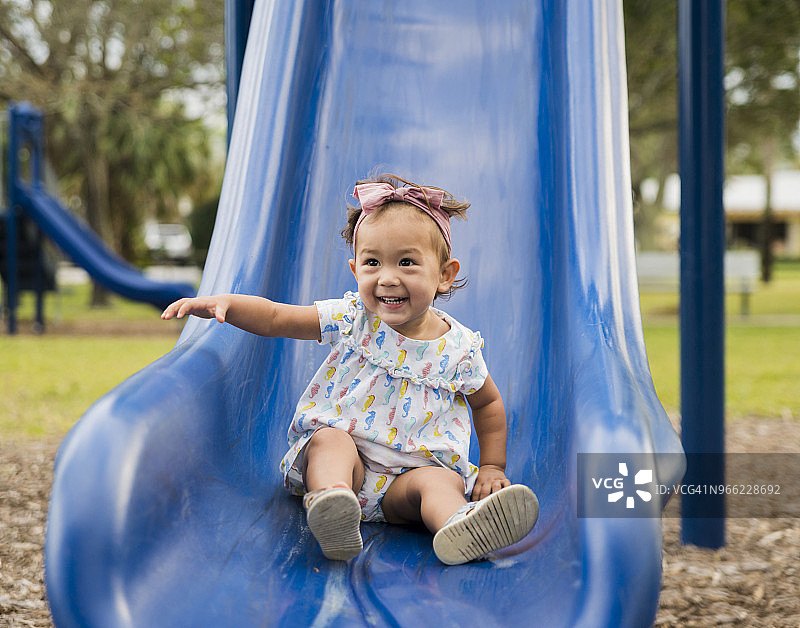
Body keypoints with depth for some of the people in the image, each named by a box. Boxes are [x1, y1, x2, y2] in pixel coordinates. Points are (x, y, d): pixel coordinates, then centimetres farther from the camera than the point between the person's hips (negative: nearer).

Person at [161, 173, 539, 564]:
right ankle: (329, 497, -58)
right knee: (330, 439, -30)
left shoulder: (459, 350, -2)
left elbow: (488, 403, 15)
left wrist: (492, 466, 10)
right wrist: (224, 303, -19)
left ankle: (457, 525, -61)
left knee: (439, 480, -30)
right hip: (342, 453, 1)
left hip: (414, 468, -1)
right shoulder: (350, 320, -2)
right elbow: (274, 318, -2)